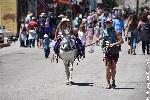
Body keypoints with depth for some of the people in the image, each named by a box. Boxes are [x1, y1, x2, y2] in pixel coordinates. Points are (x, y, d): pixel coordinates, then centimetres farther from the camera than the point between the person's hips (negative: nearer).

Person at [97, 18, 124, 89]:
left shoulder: (115, 32, -1)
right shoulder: (104, 32, 8)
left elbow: (121, 41, -7)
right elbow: (100, 38, 26)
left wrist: (113, 44, -17)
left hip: (114, 52, -1)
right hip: (106, 52, 1)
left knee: (113, 68, 8)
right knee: (107, 68, -8)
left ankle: (113, 81, 29)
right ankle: (108, 83, -6)